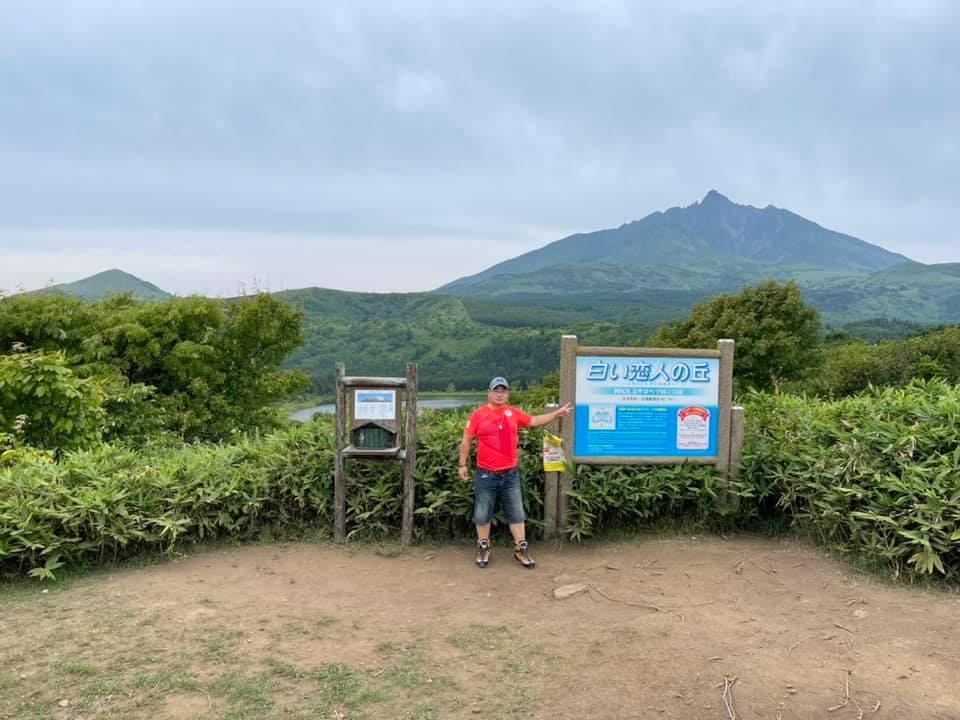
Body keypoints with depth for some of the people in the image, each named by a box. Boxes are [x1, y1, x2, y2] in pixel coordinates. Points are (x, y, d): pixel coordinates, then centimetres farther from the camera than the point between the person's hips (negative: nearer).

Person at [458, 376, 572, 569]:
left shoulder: (514, 413, 3)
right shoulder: (478, 414, -6)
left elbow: (534, 421, 17)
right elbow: (466, 440, 0)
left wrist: (557, 413, 11)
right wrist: (462, 464, -1)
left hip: (510, 474, 3)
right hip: (485, 475, -3)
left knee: (516, 513, 9)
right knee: (482, 515, 9)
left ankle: (521, 549, 20)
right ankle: (483, 549, 24)